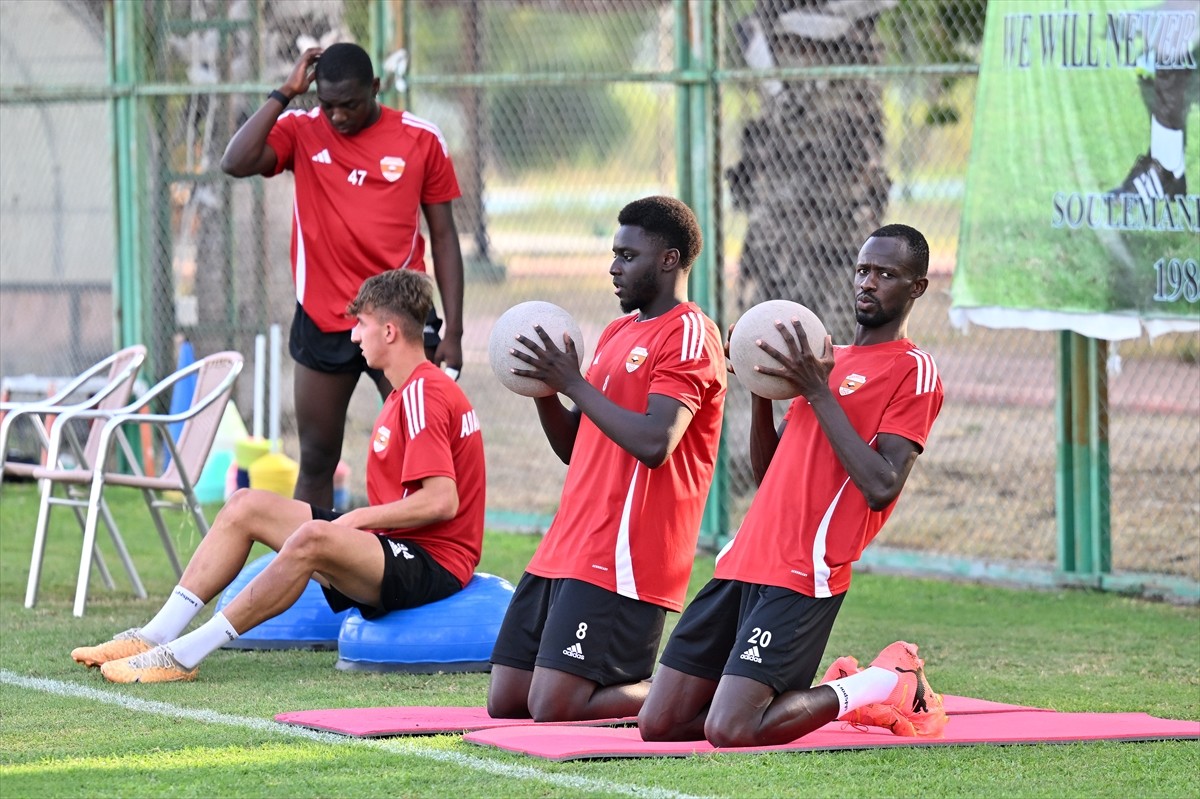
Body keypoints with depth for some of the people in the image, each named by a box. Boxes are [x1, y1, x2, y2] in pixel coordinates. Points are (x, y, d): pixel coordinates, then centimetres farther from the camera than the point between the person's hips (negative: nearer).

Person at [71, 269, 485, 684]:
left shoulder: (424, 395, -15)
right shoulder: (407, 392, 17)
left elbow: (442, 501, -25)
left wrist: (358, 518, -17)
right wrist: (354, 520, 3)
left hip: (434, 564, -11)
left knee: (313, 539, -37)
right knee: (246, 506, 6)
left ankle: (184, 655, -35)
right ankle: (154, 636, -4)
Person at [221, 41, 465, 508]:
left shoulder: (421, 140, -1)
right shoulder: (302, 132, 0)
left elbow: (443, 237, 3)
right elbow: (236, 163, -17)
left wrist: (452, 332, -2)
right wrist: (285, 94, -15)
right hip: (323, 324, 1)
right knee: (317, 460, 7)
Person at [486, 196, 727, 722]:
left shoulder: (688, 334, -10)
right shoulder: (618, 332, 20)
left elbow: (654, 443, -23)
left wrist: (573, 383, -16)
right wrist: (542, 386, 5)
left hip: (623, 559, -10)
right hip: (565, 550, 10)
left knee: (554, 709, -18)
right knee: (505, 703, 5)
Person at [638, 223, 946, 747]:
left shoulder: (913, 371, -4)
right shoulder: (828, 360, 21)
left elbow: (881, 488, -17)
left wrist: (819, 393, -15)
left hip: (802, 578, -8)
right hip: (744, 564, 8)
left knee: (730, 732, -21)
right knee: (657, 725, 3)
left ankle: (890, 684, 1)